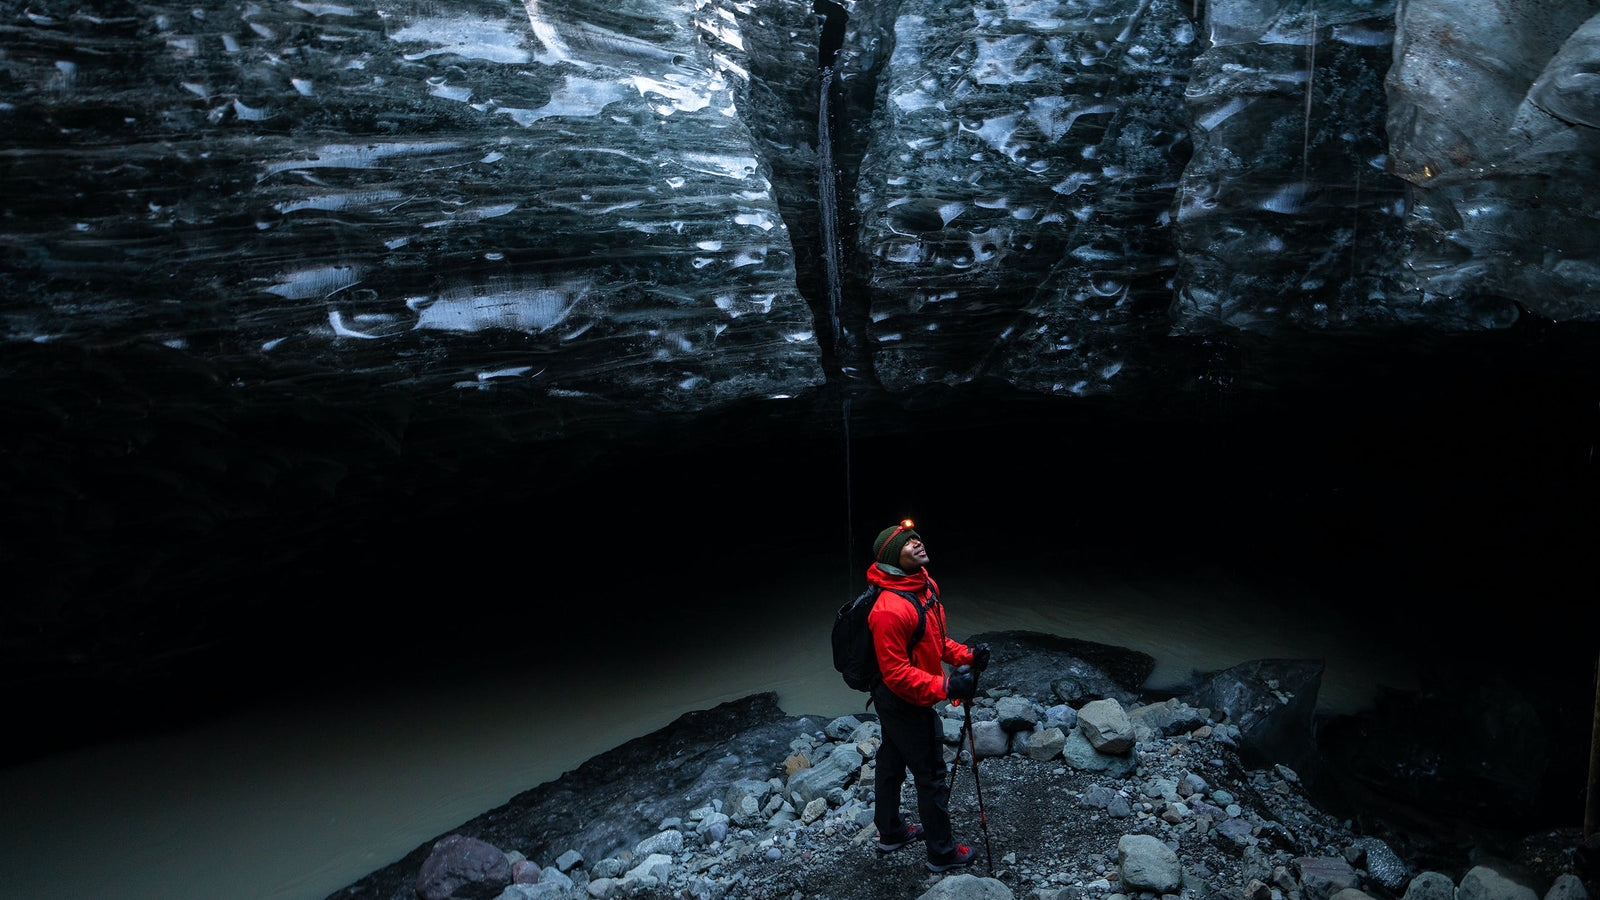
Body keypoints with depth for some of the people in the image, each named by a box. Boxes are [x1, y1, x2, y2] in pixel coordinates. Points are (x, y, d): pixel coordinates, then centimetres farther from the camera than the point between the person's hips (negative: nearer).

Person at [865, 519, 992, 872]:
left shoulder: (925, 585, -1)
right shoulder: (890, 610, -32)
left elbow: (935, 640, 12)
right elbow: (897, 672, -29)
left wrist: (967, 655, -1)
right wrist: (945, 687, -32)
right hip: (907, 703, -10)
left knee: (891, 763, 25)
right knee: (930, 776, 7)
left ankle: (890, 832, 45)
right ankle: (942, 853, 26)